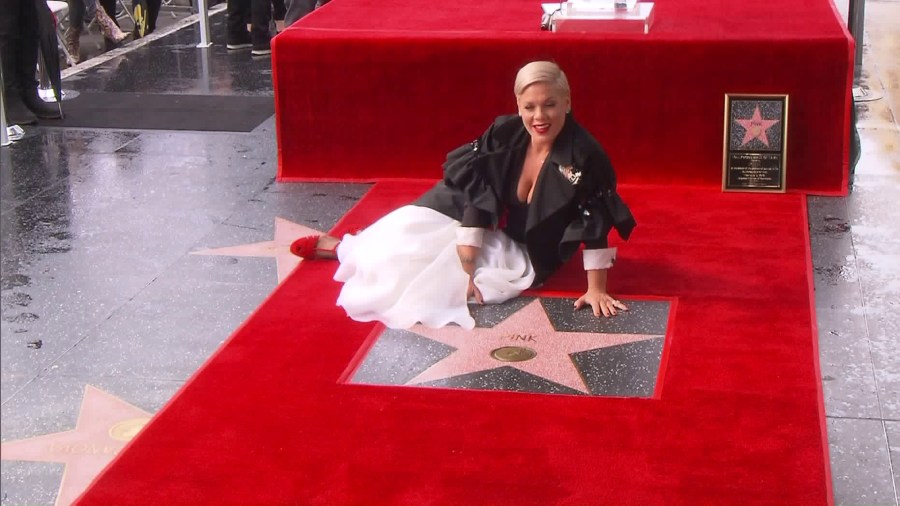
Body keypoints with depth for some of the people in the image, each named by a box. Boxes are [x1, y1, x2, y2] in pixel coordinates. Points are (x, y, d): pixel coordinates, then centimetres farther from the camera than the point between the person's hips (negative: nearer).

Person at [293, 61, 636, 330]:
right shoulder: (504, 134, -19)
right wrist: (466, 268, -25)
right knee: (410, 230, -7)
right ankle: (348, 249, 25)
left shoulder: (584, 155, -29)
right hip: (484, 229, 3)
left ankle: (345, 250, 11)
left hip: (523, 254, -3)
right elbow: (478, 199, -19)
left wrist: (596, 289, -23)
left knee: (437, 264, -15)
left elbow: (595, 225, -24)